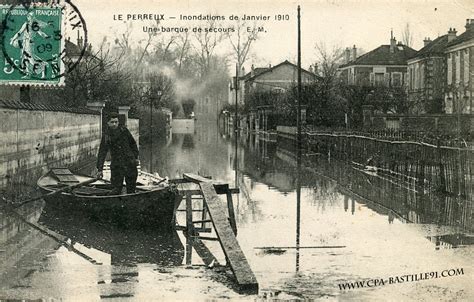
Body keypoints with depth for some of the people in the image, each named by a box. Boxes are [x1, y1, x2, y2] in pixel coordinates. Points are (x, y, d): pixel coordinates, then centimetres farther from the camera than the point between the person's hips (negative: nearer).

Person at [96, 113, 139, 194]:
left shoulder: (124, 131, 0)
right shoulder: (106, 136, -5)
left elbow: (133, 144, 13)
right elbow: (102, 153, -8)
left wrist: (136, 157, 12)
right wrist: (99, 169, -14)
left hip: (130, 163, 2)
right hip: (117, 165, -2)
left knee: (131, 189, 10)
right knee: (117, 188, -6)